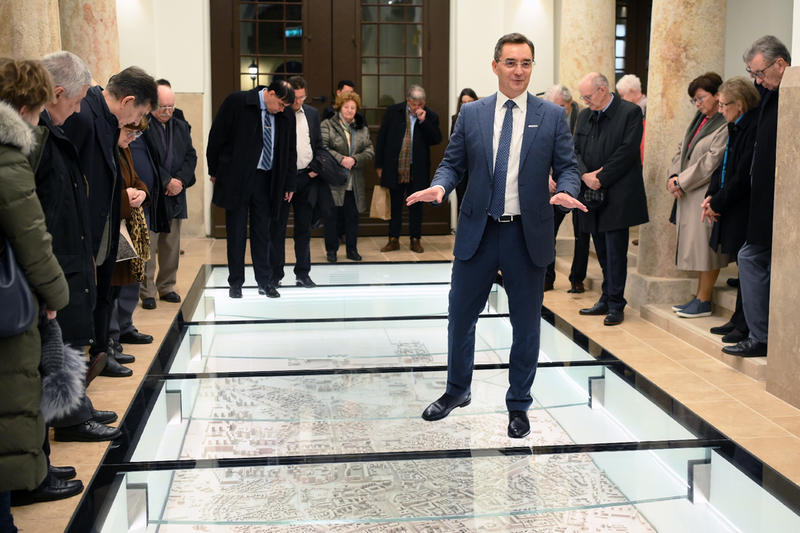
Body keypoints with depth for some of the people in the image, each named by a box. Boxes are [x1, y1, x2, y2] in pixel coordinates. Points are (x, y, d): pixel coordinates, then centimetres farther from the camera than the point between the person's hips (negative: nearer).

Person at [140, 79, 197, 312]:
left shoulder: (182, 127, 12)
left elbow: (191, 156, 8)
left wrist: (180, 180, -8)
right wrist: (166, 181, -15)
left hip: (175, 196, 6)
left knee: (172, 246, 11)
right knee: (148, 246, -3)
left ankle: (167, 287, 22)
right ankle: (147, 291, 5)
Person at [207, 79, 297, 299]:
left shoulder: (286, 117, 3)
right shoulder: (237, 102, -8)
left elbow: (290, 151, 11)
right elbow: (217, 136, -4)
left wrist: (289, 184, 10)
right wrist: (214, 171, -1)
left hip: (266, 180, 3)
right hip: (236, 177, -3)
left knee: (262, 232, 7)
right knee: (237, 232, 4)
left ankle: (265, 281, 15)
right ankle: (236, 282, 13)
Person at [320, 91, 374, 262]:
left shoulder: (362, 129, 11)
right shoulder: (327, 125, -1)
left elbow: (370, 151, 3)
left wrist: (354, 159, -14)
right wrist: (340, 159, -19)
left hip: (354, 182, 3)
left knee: (352, 216, 9)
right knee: (331, 216, 3)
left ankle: (352, 249, 20)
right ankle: (331, 250, 14)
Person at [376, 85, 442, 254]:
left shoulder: (430, 117, -1)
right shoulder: (393, 112, -1)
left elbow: (436, 139, -10)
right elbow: (382, 137, 3)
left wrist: (423, 121, -18)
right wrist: (379, 164, 2)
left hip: (417, 170, 0)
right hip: (395, 168, 0)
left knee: (416, 205, 7)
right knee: (395, 204, 7)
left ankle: (415, 240, 15)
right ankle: (394, 239, 14)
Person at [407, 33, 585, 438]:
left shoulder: (552, 116, 3)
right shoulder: (471, 114, 5)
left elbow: (567, 165, 2)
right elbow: (453, 162, 8)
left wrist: (566, 191, -19)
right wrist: (440, 185, -13)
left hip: (528, 235, -1)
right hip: (478, 232, 1)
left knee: (526, 325, 8)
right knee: (460, 317, 10)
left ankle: (518, 405, 25)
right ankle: (457, 391, 32)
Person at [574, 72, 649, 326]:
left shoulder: (630, 112, -5)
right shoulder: (585, 116, 14)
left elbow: (627, 151, -12)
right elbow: (575, 150, 10)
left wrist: (601, 178, -13)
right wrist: (585, 175, -8)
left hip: (617, 197, -6)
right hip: (592, 195, 6)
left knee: (615, 253, -5)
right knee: (603, 252, 12)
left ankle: (616, 305, 1)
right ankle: (607, 300, 21)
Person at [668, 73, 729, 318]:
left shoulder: (726, 127, -14)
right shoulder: (698, 120, 14)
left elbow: (711, 163, -18)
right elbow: (681, 151, 15)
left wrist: (681, 183, -13)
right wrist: (674, 177, -2)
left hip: (707, 195, -8)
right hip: (687, 196, 8)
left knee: (706, 247, -2)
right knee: (696, 246, 12)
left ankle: (704, 301, 6)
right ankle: (700, 296, 20)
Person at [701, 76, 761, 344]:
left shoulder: (754, 128, -18)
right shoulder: (736, 127, 12)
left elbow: (743, 176, -21)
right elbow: (724, 166, 15)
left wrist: (718, 202, -12)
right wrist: (711, 196, 2)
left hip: (746, 211, -9)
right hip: (732, 210, 9)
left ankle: (746, 327, 6)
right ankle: (739, 320, 24)